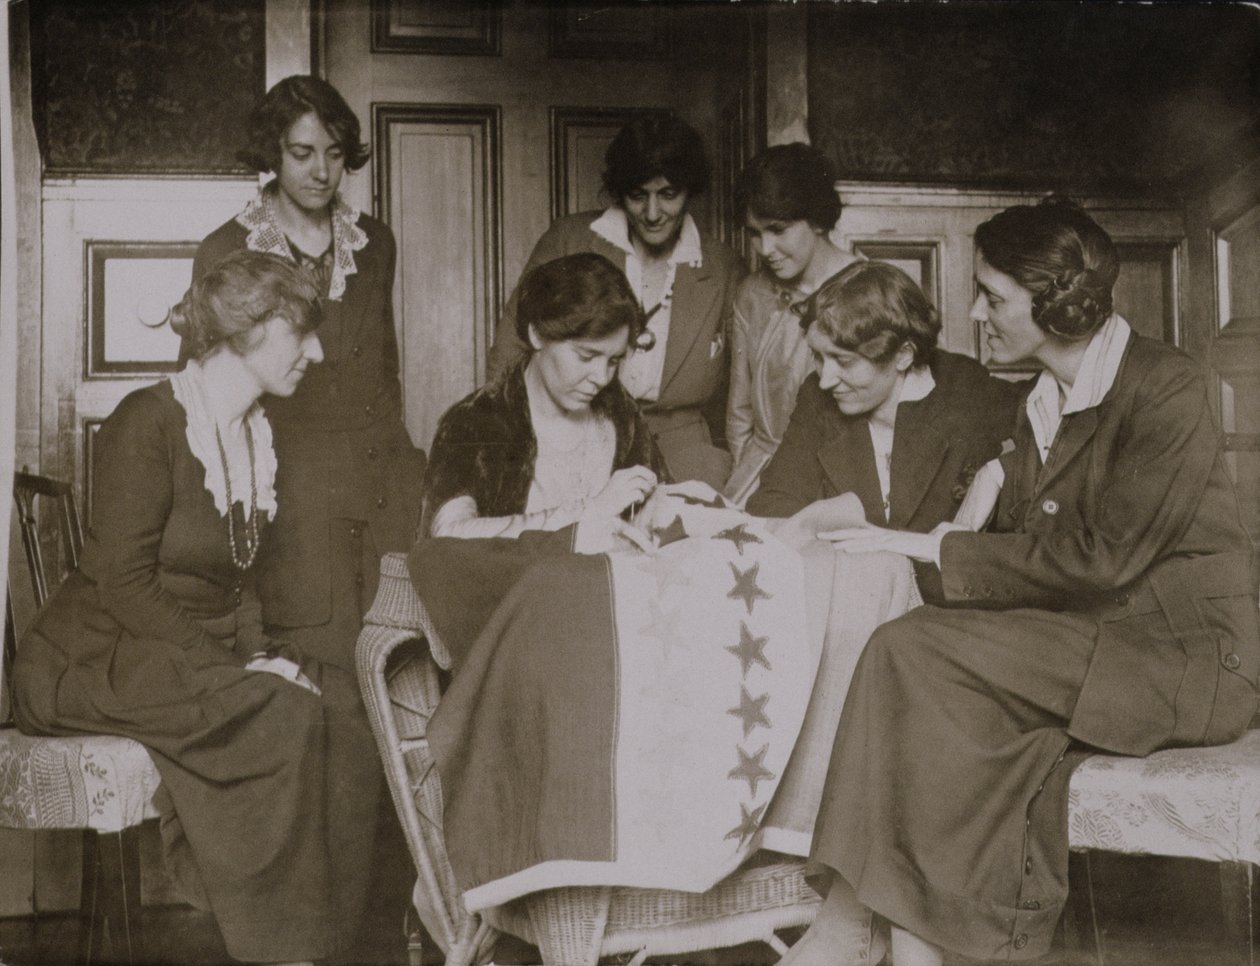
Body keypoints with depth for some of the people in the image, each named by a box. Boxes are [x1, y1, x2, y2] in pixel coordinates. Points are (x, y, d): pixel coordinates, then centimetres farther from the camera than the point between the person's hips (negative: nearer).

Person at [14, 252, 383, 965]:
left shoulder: (259, 434, 13)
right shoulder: (149, 423, -13)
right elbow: (125, 584, -19)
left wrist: (255, 651, -3)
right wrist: (233, 665, -22)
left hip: (206, 653, 7)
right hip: (96, 658, -7)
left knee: (341, 698, -19)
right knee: (282, 715, -28)